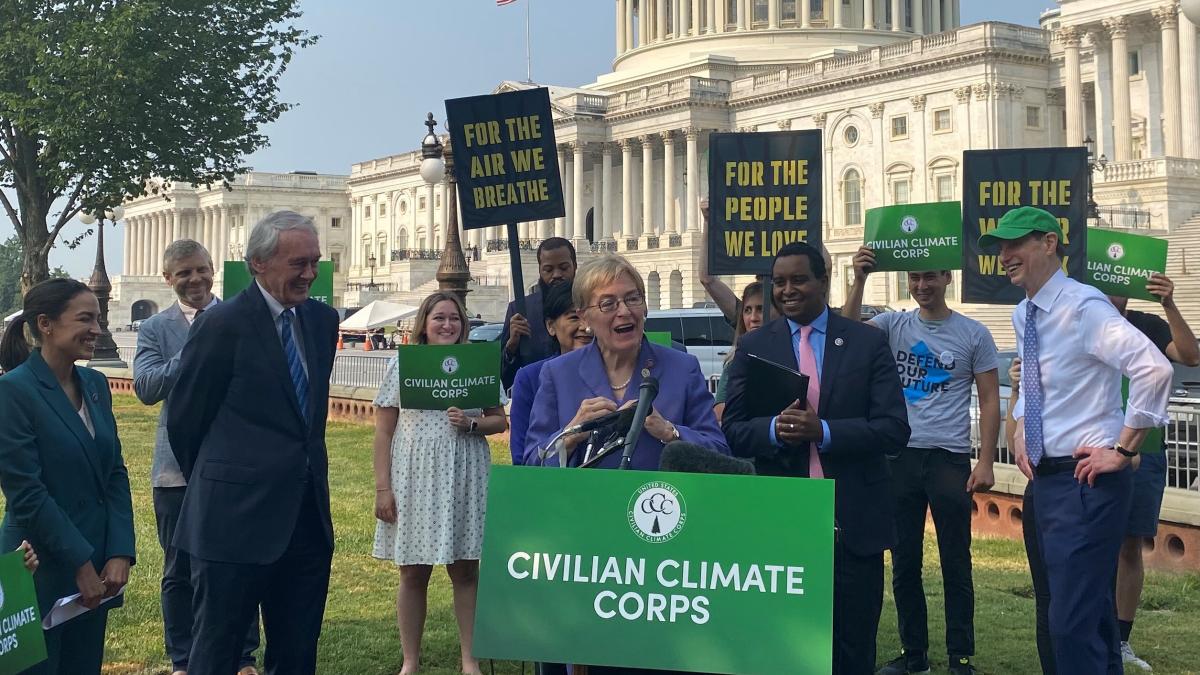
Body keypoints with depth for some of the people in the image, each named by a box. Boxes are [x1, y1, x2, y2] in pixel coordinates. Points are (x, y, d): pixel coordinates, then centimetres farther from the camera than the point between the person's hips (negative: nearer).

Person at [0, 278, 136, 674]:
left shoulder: (95, 384, 7)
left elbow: (115, 473, 7)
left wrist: (121, 553, -4)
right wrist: (80, 563, -14)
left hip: (96, 569, 6)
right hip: (41, 569, -6)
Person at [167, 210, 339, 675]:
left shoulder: (323, 320, 8)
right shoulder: (222, 324, -11)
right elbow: (183, 419, -3)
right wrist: (216, 485, 10)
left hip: (307, 516, 6)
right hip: (237, 519, -6)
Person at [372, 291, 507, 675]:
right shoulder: (402, 364, 2)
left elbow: (500, 421, 10)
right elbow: (384, 431, 1)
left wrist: (472, 423, -12)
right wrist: (383, 488, -5)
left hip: (465, 480, 1)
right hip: (414, 480, -1)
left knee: (465, 572, 6)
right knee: (413, 574, 6)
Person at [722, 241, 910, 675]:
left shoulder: (868, 343, 1)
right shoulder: (753, 347, 5)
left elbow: (895, 430, -6)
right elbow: (732, 431, 2)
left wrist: (823, 431, -20)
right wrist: (774, 429, -19)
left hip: (855, 523, -1)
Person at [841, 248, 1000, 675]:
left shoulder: (973, 334, 2)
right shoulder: (893, 324, 7)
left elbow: (989, 400, 2)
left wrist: (986, 463, -5)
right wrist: (859, 280, -21)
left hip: (950, 459, -3)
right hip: (900, 456, 3)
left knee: (955, 563, 2)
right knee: (904, 563, 9)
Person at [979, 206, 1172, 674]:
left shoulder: (1083, 306, -17)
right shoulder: (1024, 315, 10)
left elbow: (1154, 369, -28)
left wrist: (1124, 449, -23)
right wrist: (1021, 429, 11)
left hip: (1086, 479, -9)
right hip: (1047, 476, 9)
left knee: (1072, 620, -12)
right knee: (1092, 610, 19)